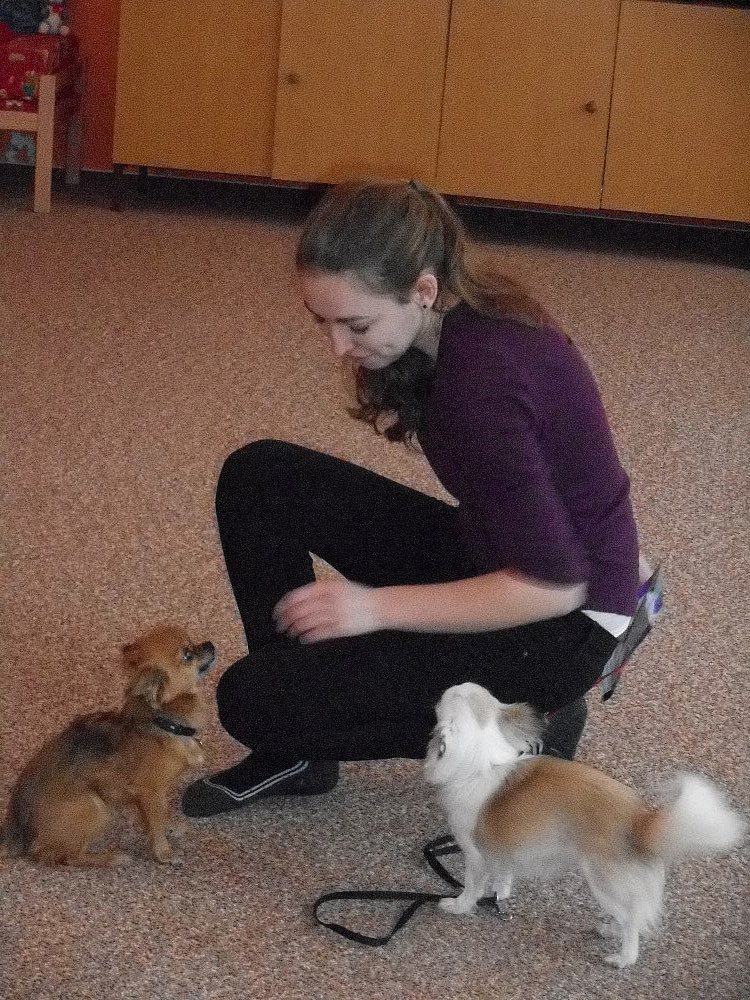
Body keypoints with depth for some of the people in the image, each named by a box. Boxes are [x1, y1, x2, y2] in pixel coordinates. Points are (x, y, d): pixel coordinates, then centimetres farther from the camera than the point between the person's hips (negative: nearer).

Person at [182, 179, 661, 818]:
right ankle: (293, 752, 7)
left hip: (562, 620, -9)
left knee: (254, 699, -13)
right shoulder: (473, 311, -4)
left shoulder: (482, 382, -31)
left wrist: (377, 606, -24)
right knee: (258, 480, -1)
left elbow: (551, 585, -29)